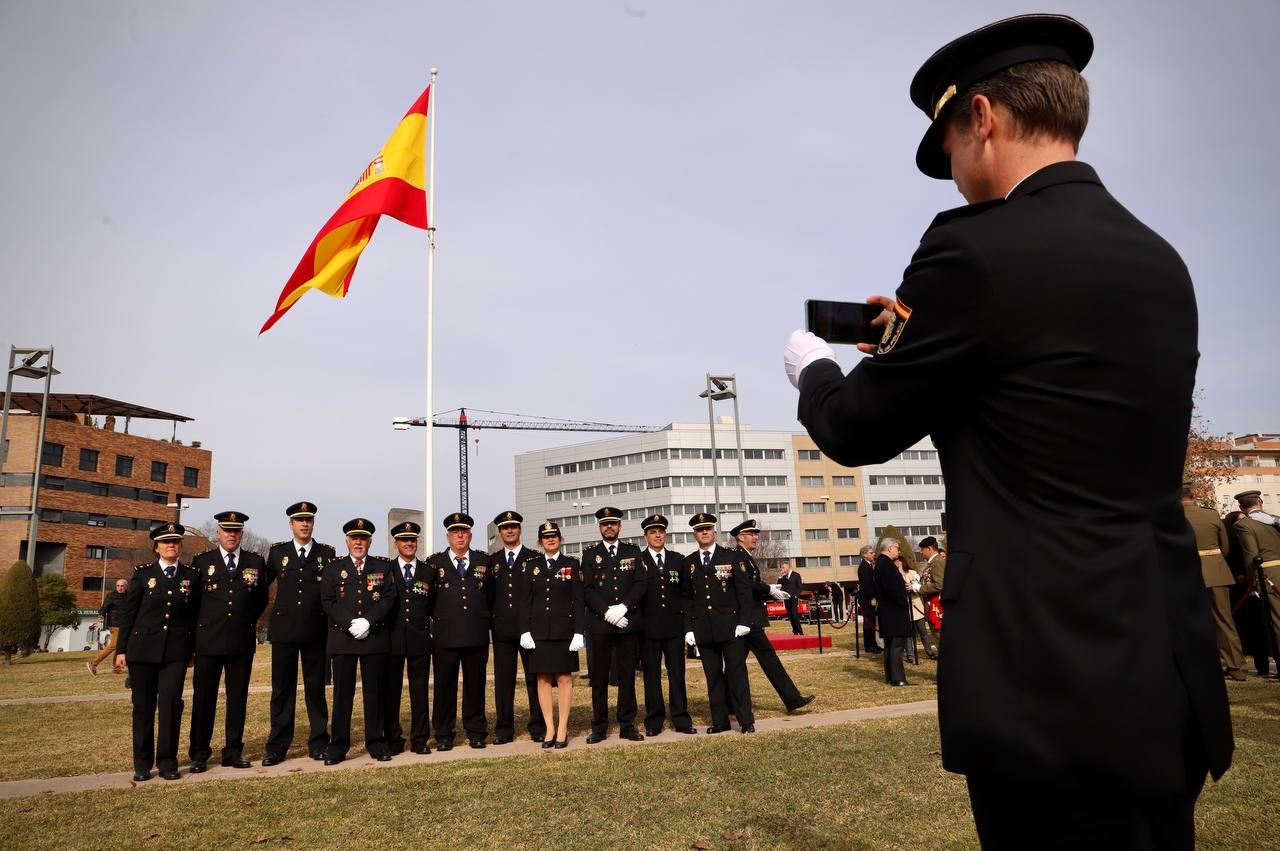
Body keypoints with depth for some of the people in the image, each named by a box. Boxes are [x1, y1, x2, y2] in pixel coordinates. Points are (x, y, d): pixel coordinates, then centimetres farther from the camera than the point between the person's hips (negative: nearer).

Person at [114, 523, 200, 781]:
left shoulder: (191, 576, 6)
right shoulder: (143, 574, 3)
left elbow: (194, 615, 8)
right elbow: (127, 613, 3)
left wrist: (193, 649, 7)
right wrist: (121, 650, 0)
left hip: (176, 651, 0)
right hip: (142, 649, 0)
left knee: (171, 703, -9)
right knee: (143, 706, 6)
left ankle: (167, 761, 4)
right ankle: (142, 763, 19)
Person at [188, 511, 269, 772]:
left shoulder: (256, 562, 6)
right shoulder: (201, 561, 4)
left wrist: (247, 622, 10)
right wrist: (199, 626, 7)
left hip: (243, 641, 1)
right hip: (209, 640, -1)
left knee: (238, 698, 7)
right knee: (203, 698, 4)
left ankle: (233, 752, 16)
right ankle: (199, 754, 15)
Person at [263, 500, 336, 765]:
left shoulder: (327, 553, 4)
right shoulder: (277, 552, 6)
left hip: (316, 631, 0)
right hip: (284, 630, 1)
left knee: (316, 688, 6)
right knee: (282, 689, 5)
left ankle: (318, 743, 15)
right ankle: (277, 746, 13)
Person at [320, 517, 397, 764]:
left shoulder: (384, 567, 9)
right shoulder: (333, 568, 9)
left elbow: (389, 599, 1)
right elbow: (327, 602, 1)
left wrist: (368, 622, -12)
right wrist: (350, 624, -12)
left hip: (375, 637, 0)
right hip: (342, 638, 0)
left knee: (374, 692, 4)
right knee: (342, 693, 2)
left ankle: (376, 743, 13)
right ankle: (338, 746, 11)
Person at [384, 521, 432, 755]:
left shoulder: (428, 572, 9)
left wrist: (430, 626, 1)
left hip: (420, 639, 1)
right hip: (392, 639, -1)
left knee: (420, 691, 5)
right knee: (390, 690, 5)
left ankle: (419, 740, 14)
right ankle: (393, 740, 16)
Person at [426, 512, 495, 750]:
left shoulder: (484, 561, 10)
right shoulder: (435, 563, 5)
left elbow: (491, 595, 16)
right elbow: (428, 598, 10)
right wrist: (438, 618, 9)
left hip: (477, 634, 1)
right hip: (445, 635, -1)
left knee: (475, 684, 7)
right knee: (444, 684, 4)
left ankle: (476, 732, 18)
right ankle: (444, 735, 15)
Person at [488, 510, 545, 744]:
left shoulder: (535, 558, 4)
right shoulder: (492, 560, 11)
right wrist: (490, 619, 1)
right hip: (502, 628, 2)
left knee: (535, 677, 3)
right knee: (503, 679, 4)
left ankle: (538, 727, 13)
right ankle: (504, 728, 14)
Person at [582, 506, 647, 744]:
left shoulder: (633, 552, 10)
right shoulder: (590, 553, 6)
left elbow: (640, 584, 2)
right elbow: (588, 589, -1)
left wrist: (623, 607, -13)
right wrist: (606, 612, -13)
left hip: (629, 622, 1)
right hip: (599, 624, -1)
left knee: (627, 676, 6)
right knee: (599, 678, 3)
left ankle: (627, 725, 15)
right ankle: (599, 727, 12)